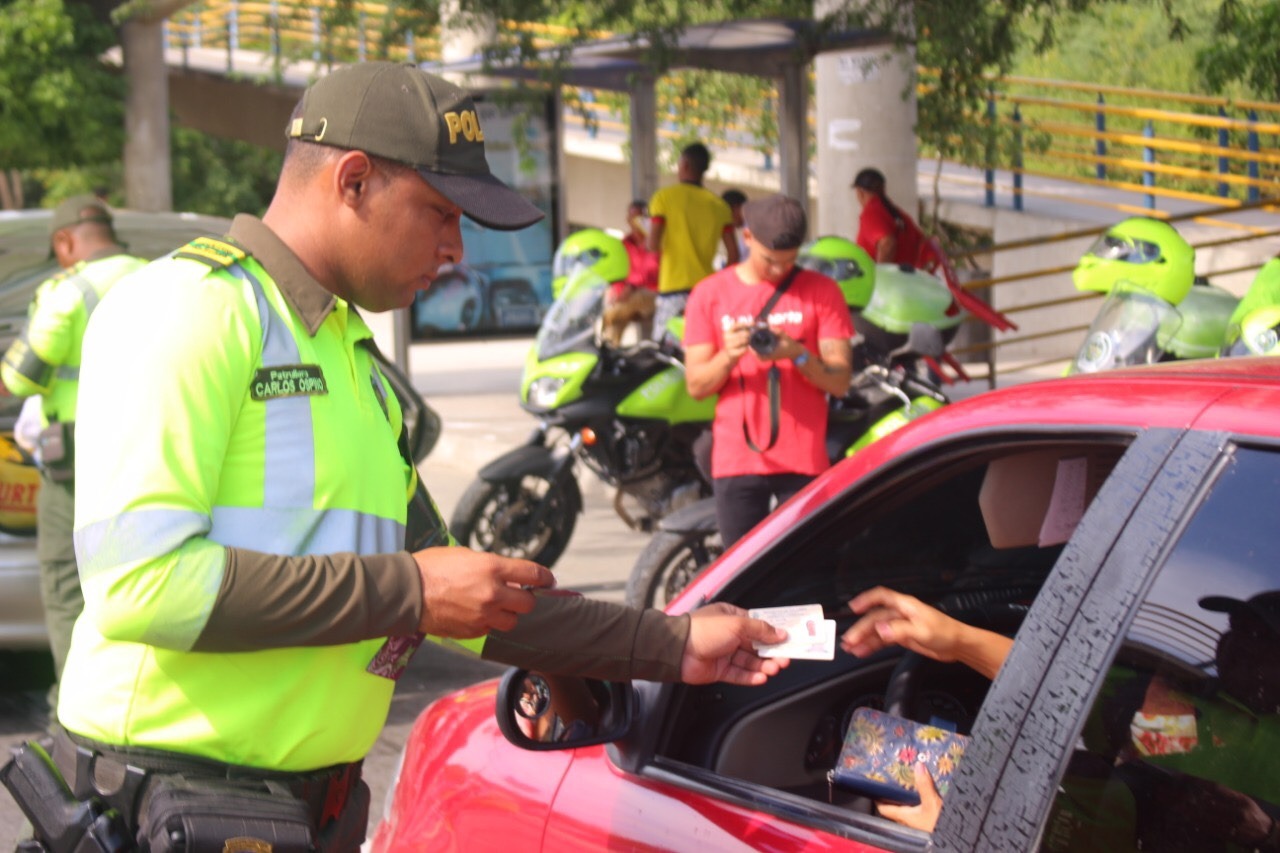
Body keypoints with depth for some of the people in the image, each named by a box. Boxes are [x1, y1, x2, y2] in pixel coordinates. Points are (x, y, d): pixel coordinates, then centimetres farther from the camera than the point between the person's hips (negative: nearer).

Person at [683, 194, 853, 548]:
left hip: (803, 462, -1)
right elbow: (696, 385, 3)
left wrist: (799, 355, -19)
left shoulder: (820, 291, 5)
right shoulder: (710, 294, 7)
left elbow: (840, 380, 0)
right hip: (736, 461, 1)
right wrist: (728, 356, -17)